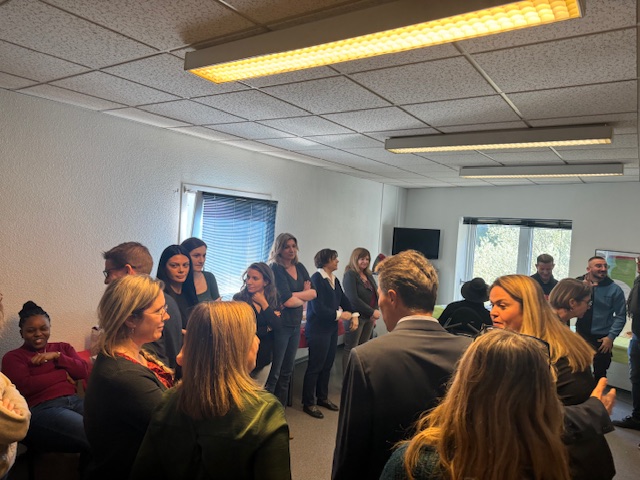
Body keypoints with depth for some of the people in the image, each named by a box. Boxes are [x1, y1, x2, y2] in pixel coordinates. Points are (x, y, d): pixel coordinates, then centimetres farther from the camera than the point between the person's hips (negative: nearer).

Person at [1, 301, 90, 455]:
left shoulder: (63, 347, 26)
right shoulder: (13, 357, 14)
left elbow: (84, 371, 11)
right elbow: (25, 386, -5)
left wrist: (56, 356, 2)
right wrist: (63, 374, 1)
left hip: (74, 401, 5)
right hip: (42, 409, -5)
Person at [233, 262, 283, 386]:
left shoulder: (273, 299, -3)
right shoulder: (239, 298, -15)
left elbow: (278, 326, -15)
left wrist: (263, 304, -15)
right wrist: (268, 328, -11)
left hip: (265, 357, 4)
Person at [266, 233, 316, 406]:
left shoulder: (300, 267, 9)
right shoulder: (275, 269, -11)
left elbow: (313, 293, 0)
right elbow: (287, 301, -18)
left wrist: (294, 295, -12)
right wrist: (303, 298, 0)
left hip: (296, 324, 7)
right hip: (280, 324, -7)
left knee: (287, 371, 15)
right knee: (273, 372, -2)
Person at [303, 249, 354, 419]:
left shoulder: (335, 280, 10)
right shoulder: (316, 279, -16)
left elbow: (343, 299, 12)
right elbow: (318, 308, -21)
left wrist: (353, 315, -4)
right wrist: (339, 315, -14)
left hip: (332, 328, 8)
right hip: (318, 329, -8)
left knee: (327, 365, 15)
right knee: (315, 366, 1)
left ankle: (322, 397, 31)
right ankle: (309, 403, 14)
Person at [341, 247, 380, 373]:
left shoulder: (369, 275, 14)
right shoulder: (350, 275, -9)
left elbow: (375, 294, 13)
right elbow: (353, 299, -17)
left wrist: (375, 313, -3)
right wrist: (372, 312, -15)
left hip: (369, 317, 7)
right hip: (356, 317, -7)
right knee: (351, 349, 0)